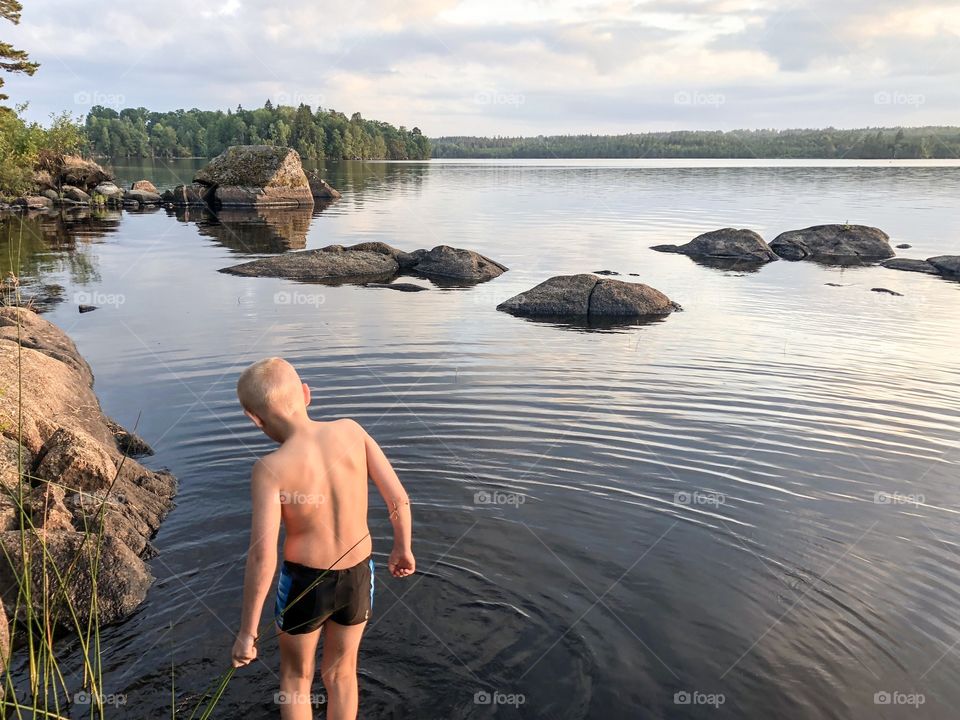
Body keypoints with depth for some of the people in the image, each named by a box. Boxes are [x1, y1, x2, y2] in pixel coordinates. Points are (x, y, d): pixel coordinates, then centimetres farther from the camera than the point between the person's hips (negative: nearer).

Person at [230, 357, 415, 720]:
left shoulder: (271, 469, -25)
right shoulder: (351, 431, -15)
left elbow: (262, 558, -27)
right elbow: (399, 499, -10)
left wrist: (247, 633, -16)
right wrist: (403, 547, 9)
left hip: (304, 583, -3)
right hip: (357, 577, 3)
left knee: (296, 676, 25)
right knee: (341, 674, 26)